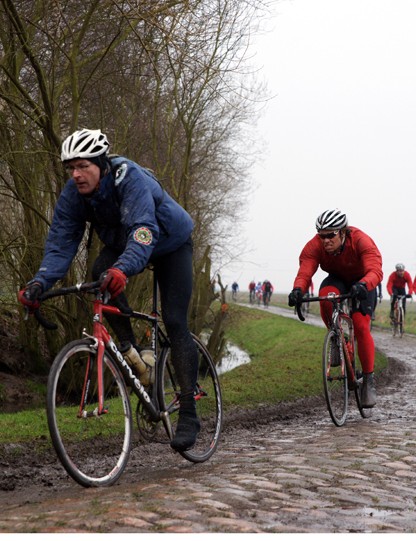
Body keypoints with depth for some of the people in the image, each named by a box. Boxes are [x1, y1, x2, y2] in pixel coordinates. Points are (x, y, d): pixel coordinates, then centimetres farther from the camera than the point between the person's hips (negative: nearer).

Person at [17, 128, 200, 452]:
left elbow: (142, 233, -52)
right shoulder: (73, 195, -21)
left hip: (170, 244, -4)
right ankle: (131, 349, -15)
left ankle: (189, 414, -11)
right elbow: (60, 244, -23)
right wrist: (40, 283, -41)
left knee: (175, 322, -15)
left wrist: (122, 269, -71)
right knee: (102, 272, -31)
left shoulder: (131, 180, -38)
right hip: (120, 244, 5)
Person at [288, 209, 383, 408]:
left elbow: (375, 271, -45)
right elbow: (304, 272, -35)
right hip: (336, 280, 2)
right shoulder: (314, 246, -26)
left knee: (361, 327, -19)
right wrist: (297, 290, -58)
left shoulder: (361, 241, -33)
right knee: (325, 297, -34)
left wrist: (363, 285, -66)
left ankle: (368, 381, -8)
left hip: (361, 282, -2)